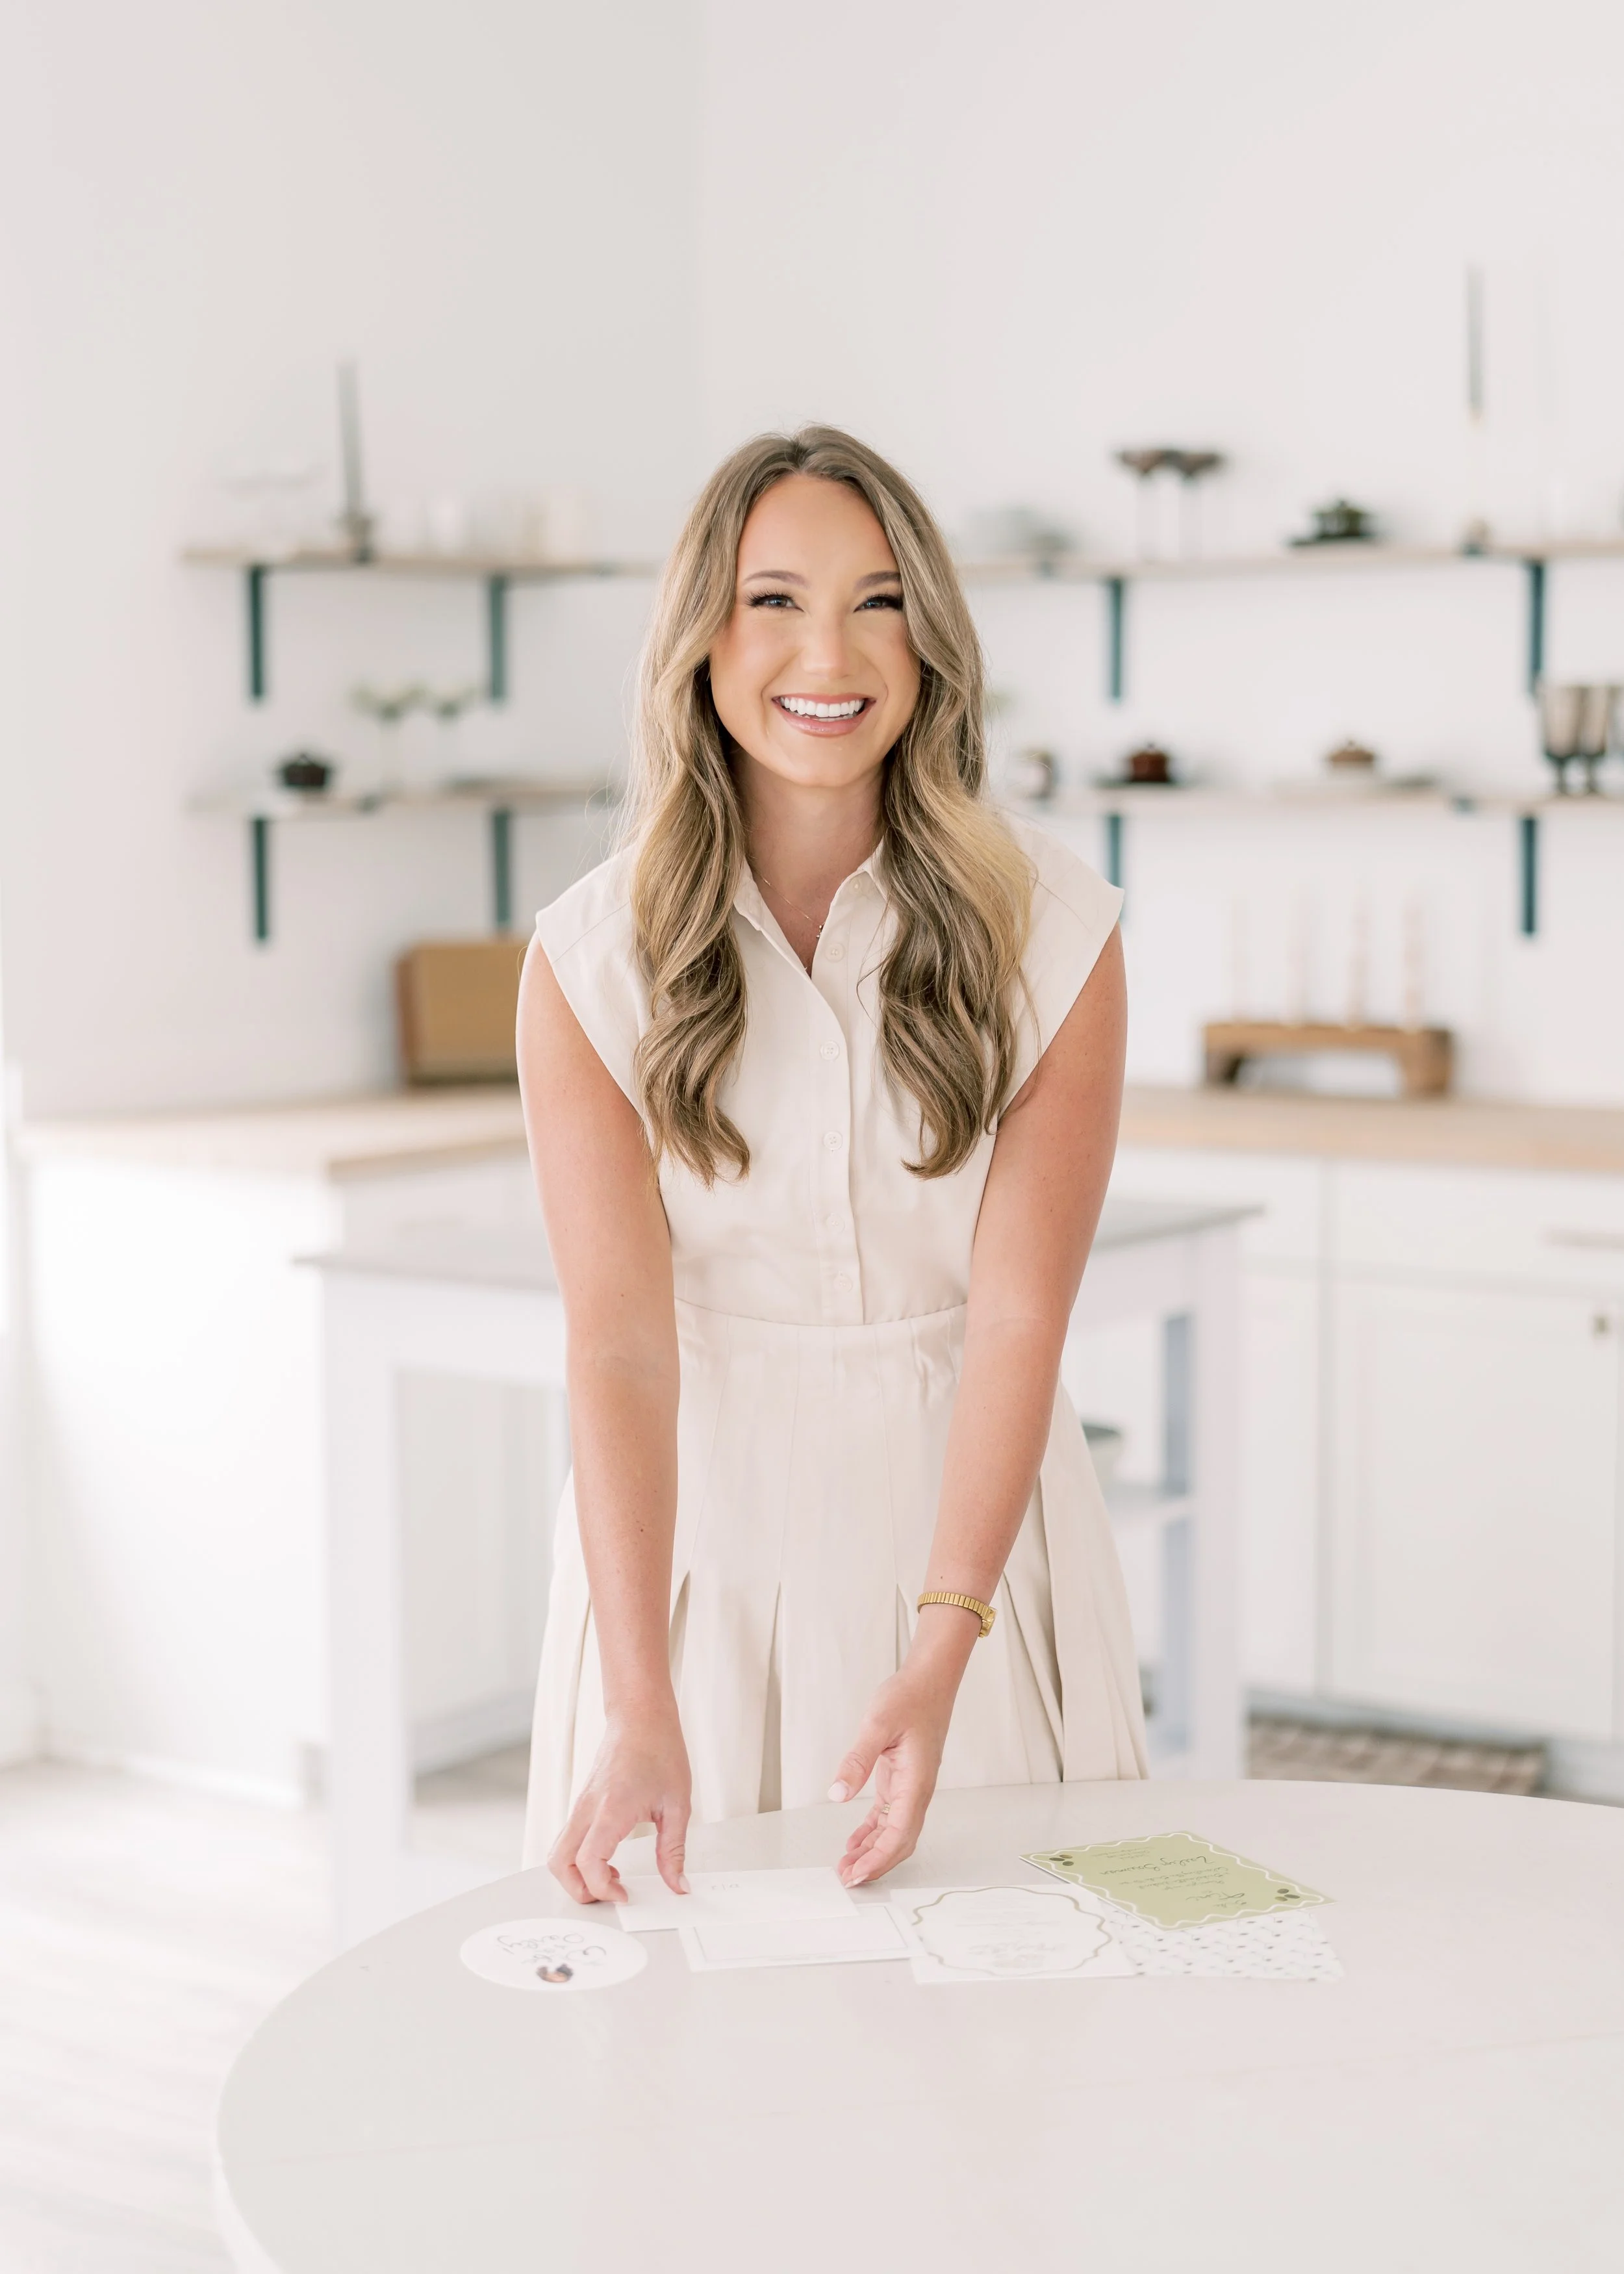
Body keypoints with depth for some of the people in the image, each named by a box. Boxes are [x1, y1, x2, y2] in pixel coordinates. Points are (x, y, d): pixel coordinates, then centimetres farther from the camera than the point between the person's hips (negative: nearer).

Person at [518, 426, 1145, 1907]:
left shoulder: (1050, 928, -10)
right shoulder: (594, 958, -11)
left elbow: (1020, 1316, -14)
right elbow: (619, 1339, -17)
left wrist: (942, 1654, -25)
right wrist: (641, 1712, -26)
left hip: (969, 1510, 1)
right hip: (700, 1521, 0)